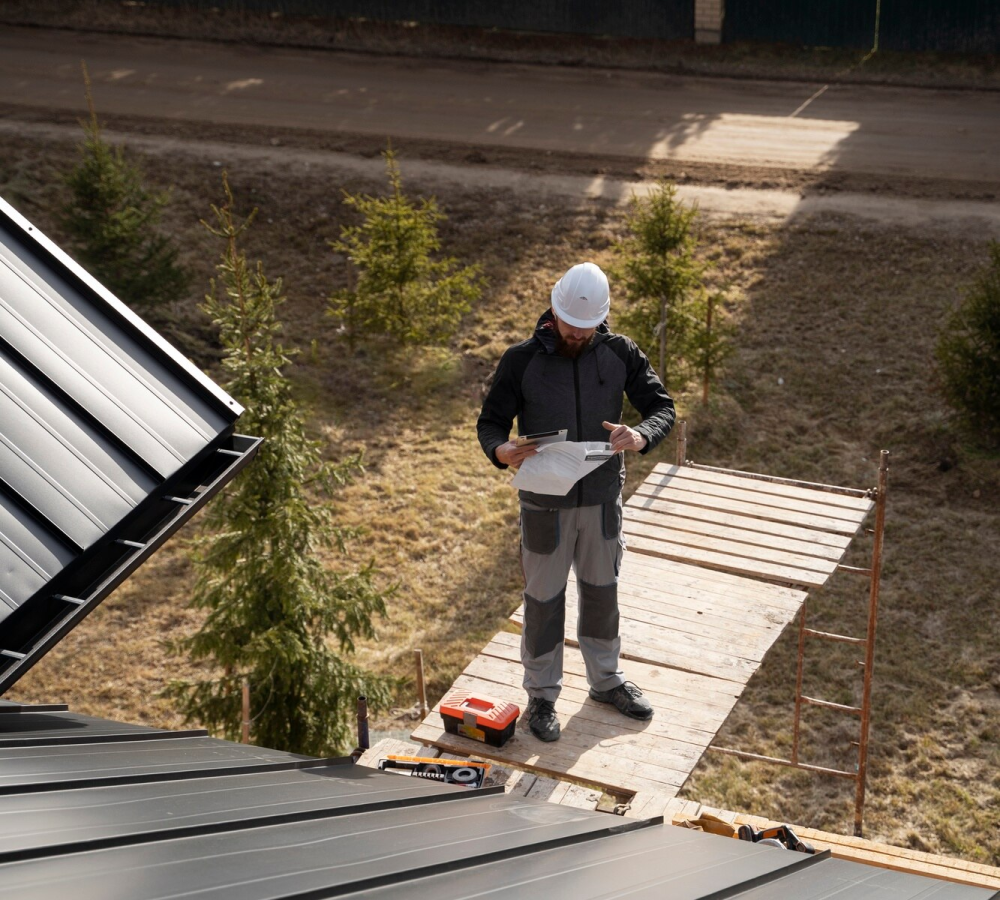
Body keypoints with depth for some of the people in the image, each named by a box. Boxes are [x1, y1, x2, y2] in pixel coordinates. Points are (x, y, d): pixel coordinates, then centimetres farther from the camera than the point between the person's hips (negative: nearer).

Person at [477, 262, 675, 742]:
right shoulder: (521, 360, -13)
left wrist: (640, 436, -28)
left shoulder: (620, 353, -6)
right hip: (545, 504, -3)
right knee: (543, 600, 9)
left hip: (602, 499, 3)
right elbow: (490, 422, -7)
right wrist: (502, 450, -32)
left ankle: (606, 680, 41)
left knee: (601, 591, 20)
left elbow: (661, 406, -4)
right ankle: (541, 697, 27)